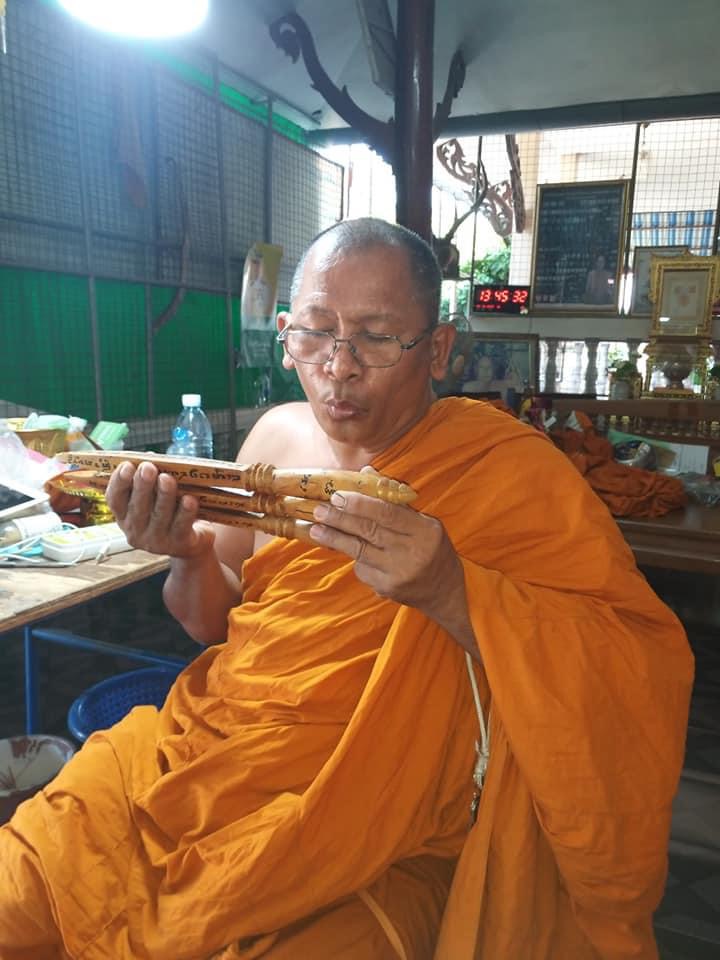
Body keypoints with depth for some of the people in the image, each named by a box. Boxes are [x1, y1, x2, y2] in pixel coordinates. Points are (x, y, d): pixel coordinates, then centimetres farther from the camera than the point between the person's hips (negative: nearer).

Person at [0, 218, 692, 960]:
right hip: (195, 754, 4)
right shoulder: (276, 434, 3)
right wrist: (188, 555, -11)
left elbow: (649, 678, -19)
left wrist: (454, 593, -32)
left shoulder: (508, 472, -14)